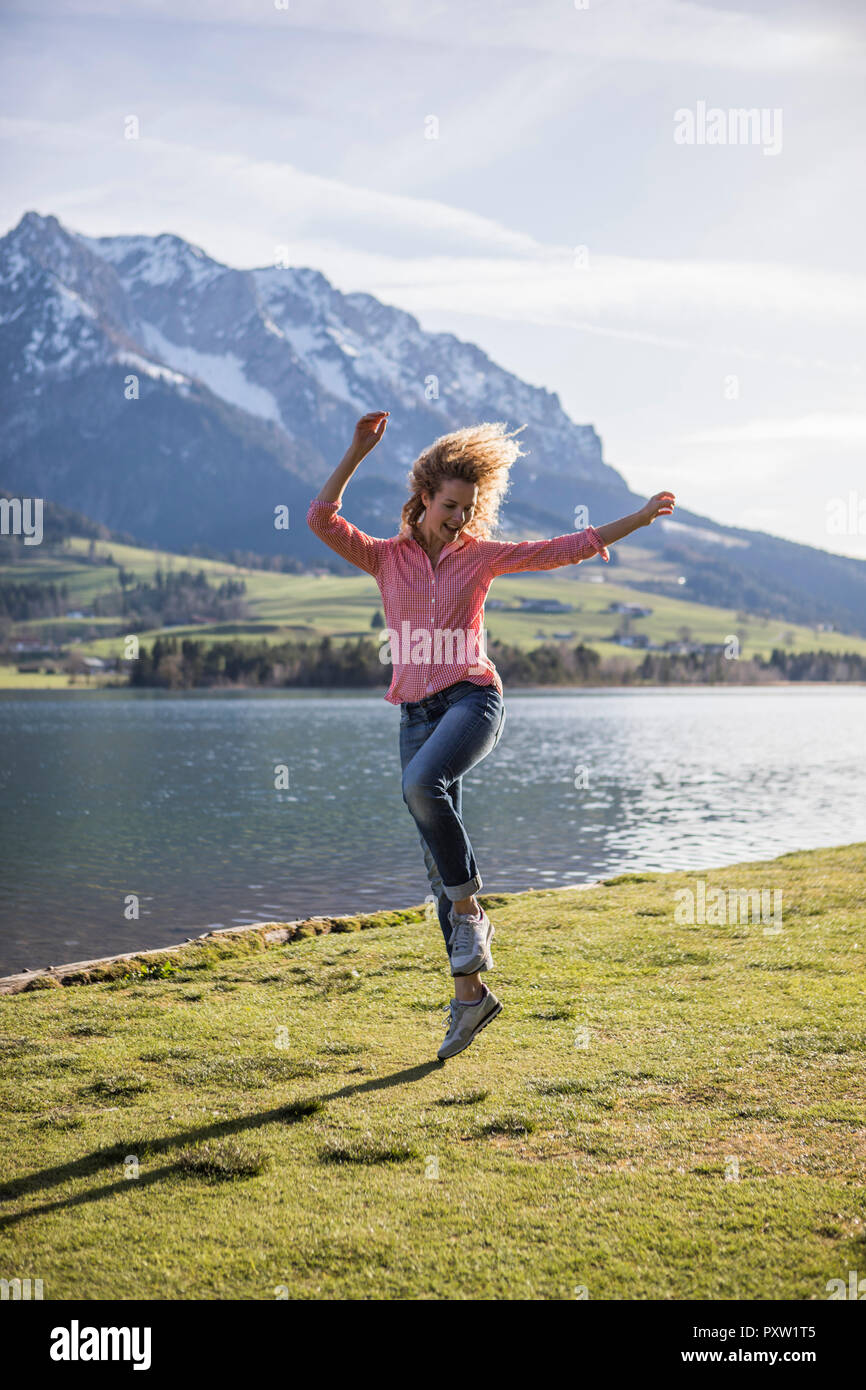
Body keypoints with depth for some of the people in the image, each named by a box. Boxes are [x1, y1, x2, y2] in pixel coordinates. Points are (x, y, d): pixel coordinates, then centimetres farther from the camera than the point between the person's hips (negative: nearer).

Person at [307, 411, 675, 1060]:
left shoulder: (481, 555, 6)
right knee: (439, 856, 2)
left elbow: (563, 549, 7)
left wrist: (638, 518, 5)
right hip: (416, 711, 3)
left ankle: (470, 910, -16)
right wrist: (358, 452, -8)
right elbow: (322, 519, -3)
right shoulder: (385, 557, 9)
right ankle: (470, 992, 11)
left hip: (472, 697, -3)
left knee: (422, 784, -35)